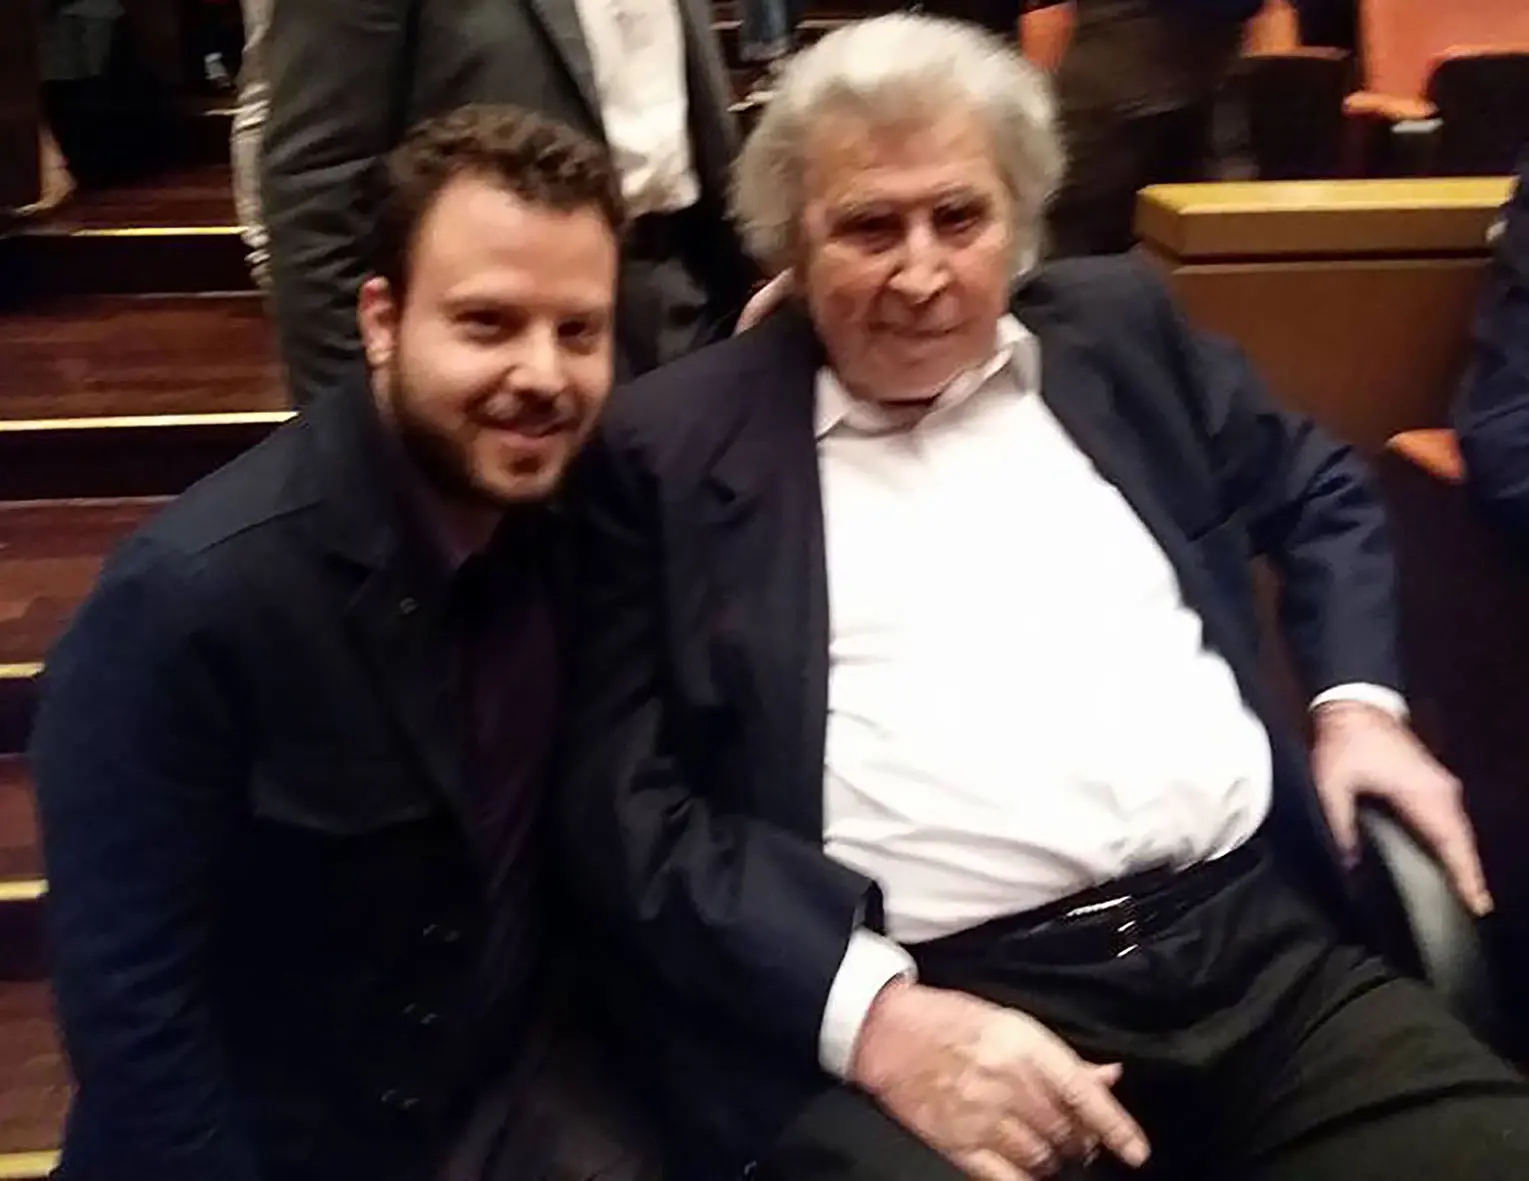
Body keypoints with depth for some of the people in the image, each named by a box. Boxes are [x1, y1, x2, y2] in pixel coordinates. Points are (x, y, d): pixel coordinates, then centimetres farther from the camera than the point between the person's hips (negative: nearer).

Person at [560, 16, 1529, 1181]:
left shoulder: (1119, 329, 14)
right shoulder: (673, 443, 2)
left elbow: (1320, 492, 29)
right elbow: (626, 801, -2)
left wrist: (1359, 699, 11)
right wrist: (870, 1011, -15)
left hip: (1263, 944, 4)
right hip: (923, 1004, -3)